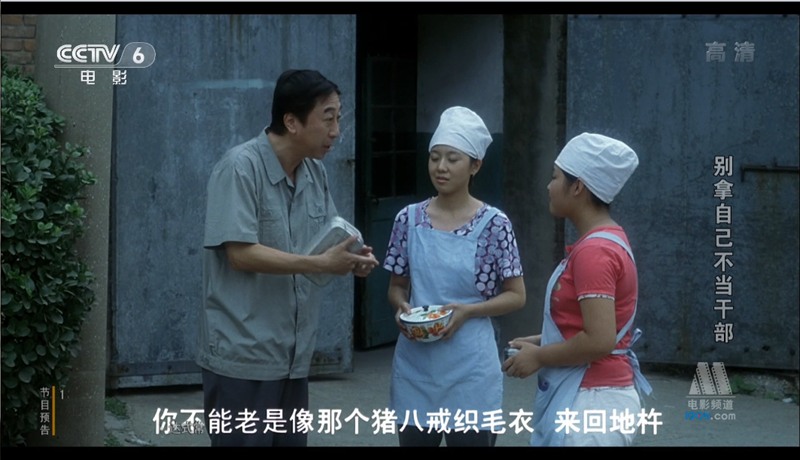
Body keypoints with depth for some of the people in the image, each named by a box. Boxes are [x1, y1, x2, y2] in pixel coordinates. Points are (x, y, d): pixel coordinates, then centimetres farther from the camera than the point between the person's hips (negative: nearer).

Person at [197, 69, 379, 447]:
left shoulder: (315, 172, 8)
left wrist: (351, 258, -7)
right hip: (242, 357, -7)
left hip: (293, 356, 8)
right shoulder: (240, 167, -15)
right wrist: (321, 264, -24)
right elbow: (241, 253, -20)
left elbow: (327, 242, 16)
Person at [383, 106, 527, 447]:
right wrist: (402, 306, -10)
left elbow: (516, 296, -2)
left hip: (469, 368, -3)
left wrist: (467, 311, -16)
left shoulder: (493, 224, -6)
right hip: (415, 366, 3)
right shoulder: (409, 219, 4)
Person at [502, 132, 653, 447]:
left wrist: (539, 357, -13)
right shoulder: (607, 241, 12)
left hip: (591, 404, -10)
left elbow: (599, 341, -25)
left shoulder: (594, 252, -19)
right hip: (591, 398, 10)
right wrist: (540, 342, 12)